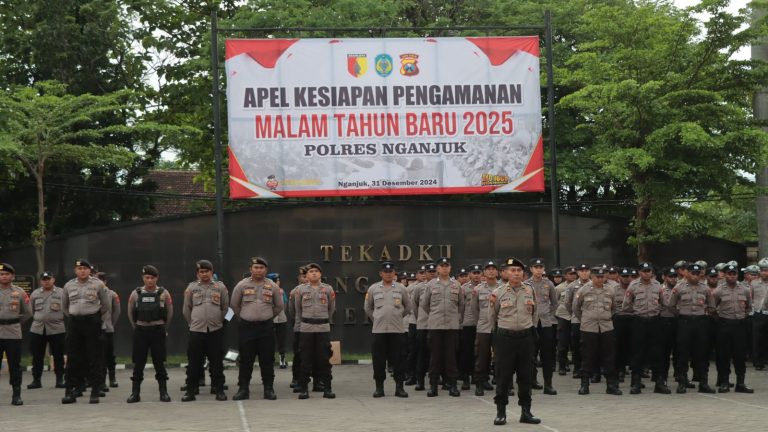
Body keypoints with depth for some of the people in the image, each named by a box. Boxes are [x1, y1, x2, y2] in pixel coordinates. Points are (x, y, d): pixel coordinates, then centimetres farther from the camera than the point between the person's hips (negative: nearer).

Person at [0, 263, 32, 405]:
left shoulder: (20, 292, 5)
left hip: (14, 333, 0)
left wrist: (15, 323, 8)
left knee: (15, 365, 4)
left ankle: (16, 395, 9)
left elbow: (27, 313, 11)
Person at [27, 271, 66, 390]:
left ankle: (60, 379, 10)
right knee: (37, 356, 5)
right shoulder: (35, 294, 10)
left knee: (58, 356, 2)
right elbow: (31, 310, 16)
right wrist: (37, 319, 10)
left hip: (57, 329, -2)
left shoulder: (61, 293, 1)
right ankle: (36, 380, 12)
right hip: (37, 329, 2)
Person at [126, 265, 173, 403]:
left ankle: (163, 392, 7)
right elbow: (130, 313, 12)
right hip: (140, 331, 1)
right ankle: (135, 393, 7)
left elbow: (170, 312, 7)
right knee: (138, 363, 3)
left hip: (158, 331, -1)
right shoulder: (136, 294, 2)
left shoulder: (164, 293, -2)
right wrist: (136, 328, 13)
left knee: (159, 363, 1)